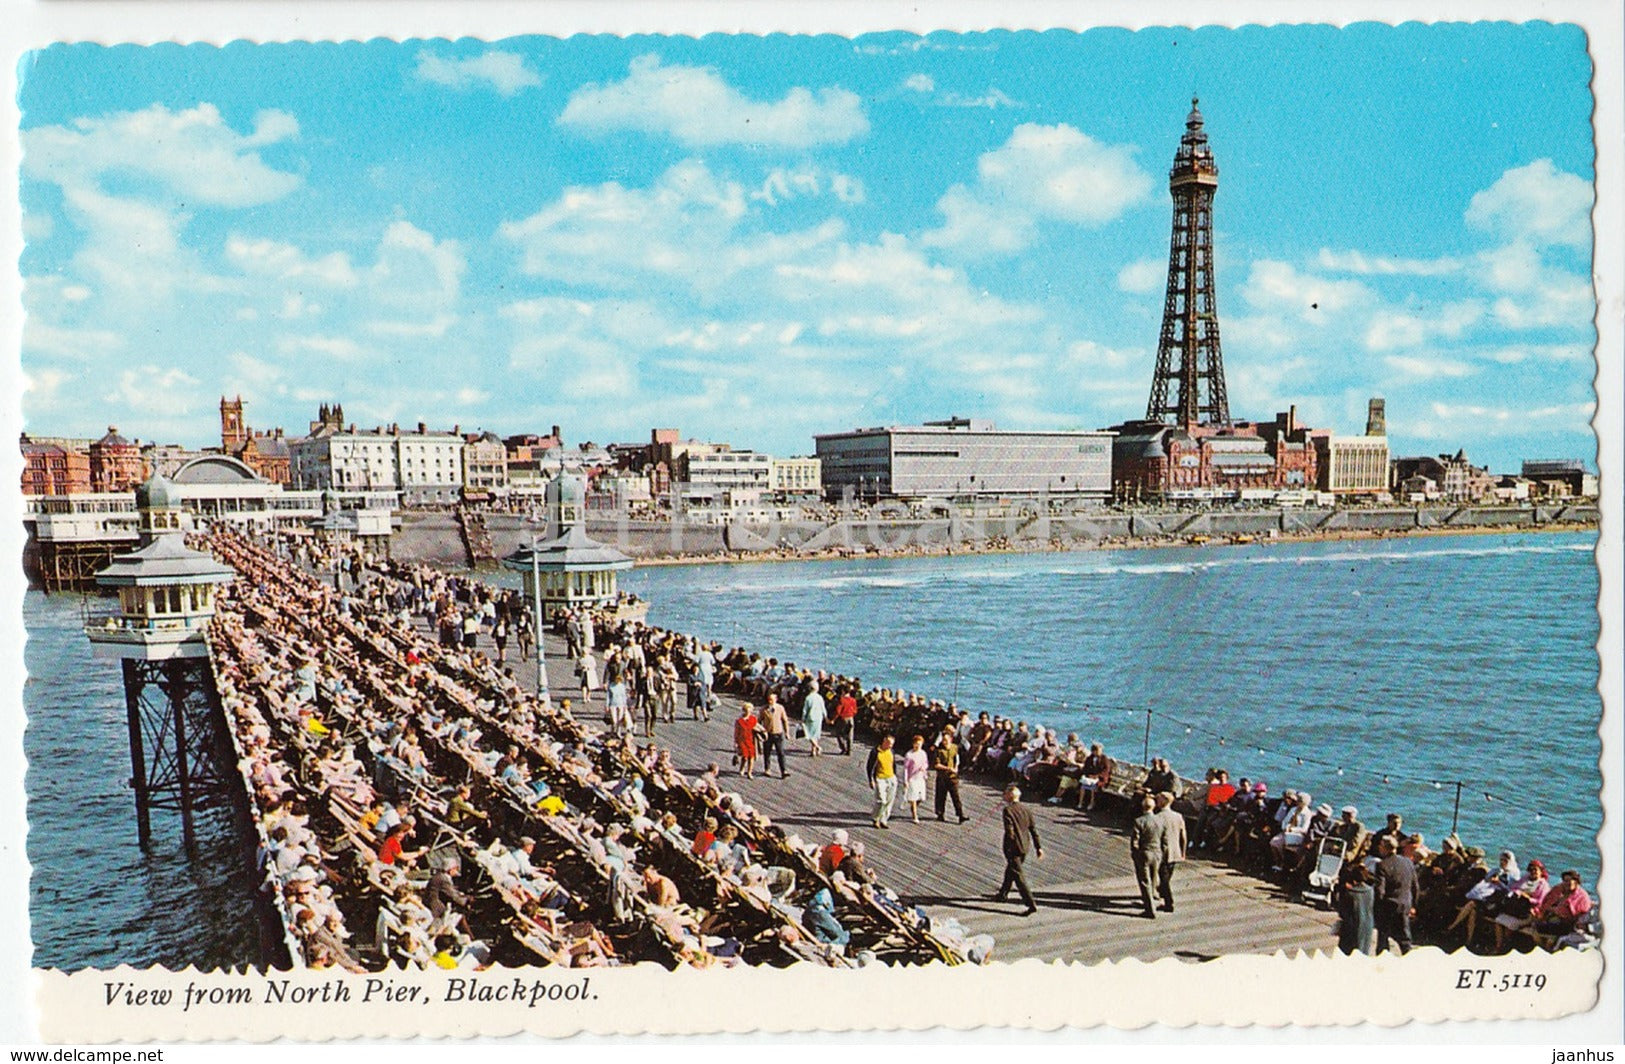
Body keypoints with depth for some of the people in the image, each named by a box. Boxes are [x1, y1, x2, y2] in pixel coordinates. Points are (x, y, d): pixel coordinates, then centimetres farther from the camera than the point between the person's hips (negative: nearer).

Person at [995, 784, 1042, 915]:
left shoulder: (1007, 810, -13)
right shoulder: (1026, 810, 7)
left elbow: (1009, 831, -20)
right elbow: (1033, 830, 6)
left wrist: (1008, 848, -15)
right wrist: (1038, 847, 8)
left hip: (1013, 848, -7)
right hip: (1024, 847, 7)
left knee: (1018, 876, -5)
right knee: (1010, 871, 26)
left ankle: (1031, 904, -12)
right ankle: (1003, 894, 43)